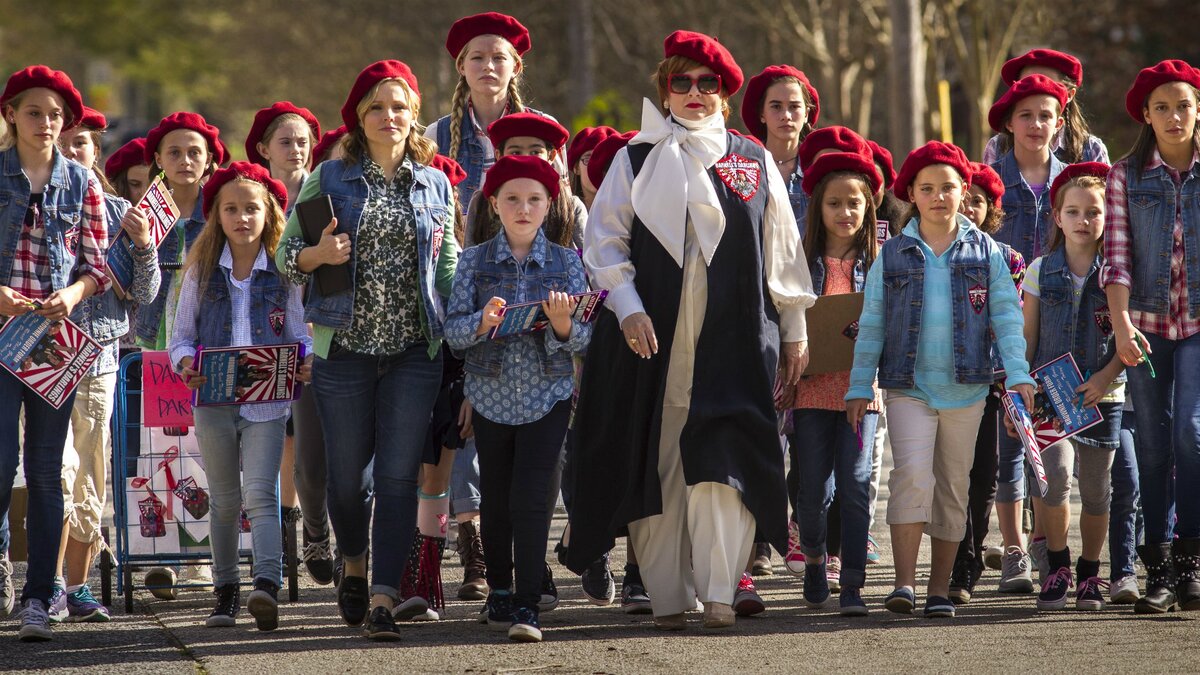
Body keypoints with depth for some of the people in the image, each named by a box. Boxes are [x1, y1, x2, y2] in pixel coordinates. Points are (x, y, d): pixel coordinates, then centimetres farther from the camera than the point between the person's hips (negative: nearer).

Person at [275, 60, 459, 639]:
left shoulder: (435, 185, 9)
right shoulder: (329, 179, 4)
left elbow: (448, 269, 14)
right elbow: (284, 255, 5)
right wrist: (317, 255, -15)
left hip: (414, 351, 1)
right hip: (345, 348, -1)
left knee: (399, 476, -6)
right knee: (347, 476, 7)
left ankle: (383, 599, -6)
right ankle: (355, 564, 35)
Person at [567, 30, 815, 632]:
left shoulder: (754, 162, 13)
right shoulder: (636, 159, 10)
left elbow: (783, 250, 15)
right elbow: (604, 239, 5)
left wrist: (794, 330, 14)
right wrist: (627, 307, -8)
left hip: (734, 340, 0)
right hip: (654, 336, 0)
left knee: (724, 463, -12)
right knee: (656, 464, 1)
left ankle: (718, 593, -12)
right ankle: (668, 598, 7)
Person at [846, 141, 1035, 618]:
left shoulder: (984, 251, 5)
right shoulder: (892, 255, 5)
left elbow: (1006, 315, 4)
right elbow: (871, 325, 8)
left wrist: (1018, 375, -6)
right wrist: (859, 387, 6)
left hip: (966, 388, 1)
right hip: (908, 386, -1)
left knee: (953, 486, 7)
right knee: (913, 473, -18)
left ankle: (940, 587, 15)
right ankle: (904, 582, -18)